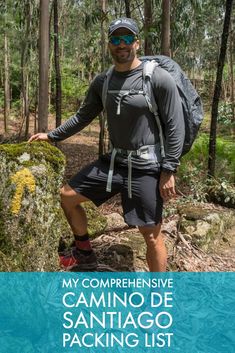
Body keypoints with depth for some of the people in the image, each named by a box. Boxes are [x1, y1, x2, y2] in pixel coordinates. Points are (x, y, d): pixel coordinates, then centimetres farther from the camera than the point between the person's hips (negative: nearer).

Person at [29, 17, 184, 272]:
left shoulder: (159, 78, -12)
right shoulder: (102, 81, 5)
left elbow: (175, 127, -12)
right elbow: (83, 116, 18)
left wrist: (169, 171, -16)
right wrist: (52, 135, 20)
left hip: (146, 167, -6)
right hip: (112, 162, 6)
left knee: (151, 235, -1)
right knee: (67, 196, 10)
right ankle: (84, 254, 30)